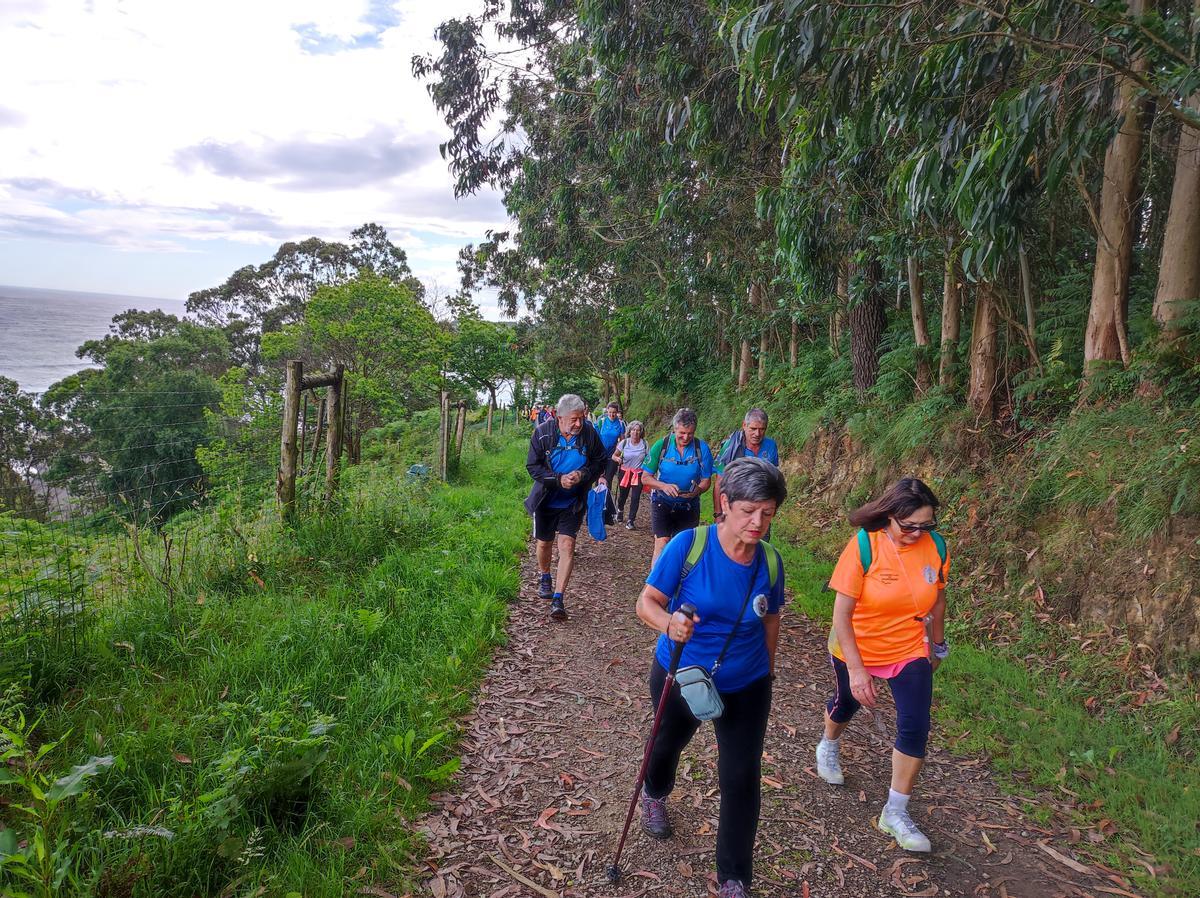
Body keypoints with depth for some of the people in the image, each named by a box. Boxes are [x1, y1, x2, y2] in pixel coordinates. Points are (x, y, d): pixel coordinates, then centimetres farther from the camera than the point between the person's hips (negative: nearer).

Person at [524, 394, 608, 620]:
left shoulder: (589, 433, -14)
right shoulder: (542, 433, -16)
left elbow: (600, 462, -2)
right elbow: (533, 466, -12)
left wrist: (583, 474, -21)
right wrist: (559, 480, -25)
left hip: (572, 502, -1)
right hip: (546, 499, 1)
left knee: (567, 545, -11)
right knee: (544, 543, 17)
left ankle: (558, 599, -7)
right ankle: (544, 578, 48)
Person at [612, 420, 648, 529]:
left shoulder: (644, 444, -6)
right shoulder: (624, 443, -7)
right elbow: (614, 455, 1)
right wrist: (617, 458, -22)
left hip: (639, 474, 0)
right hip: (625, 472, 0)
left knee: (635, 497, -7)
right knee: (623, 495, 12)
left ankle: (631, 521, 4)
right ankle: (620, 510, 45)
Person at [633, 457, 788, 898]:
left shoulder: (770, 560, -13)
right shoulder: (688, 545, -25)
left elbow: (770, 619, 4)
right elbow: (646, 602, -21)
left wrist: (767, 667, 13)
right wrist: (668, 623, -42)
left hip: (745, 686, 1)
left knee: (742, 778, -1)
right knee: (669, 741, 27)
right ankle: (655, 795, 62)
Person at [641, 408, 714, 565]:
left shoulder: (702, 448, -9)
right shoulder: (661, 445, -10)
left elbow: (706, 480, -3)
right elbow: (645, 477, -6)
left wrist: (697, 490, -25)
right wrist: (664, 486, -25)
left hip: (689, 506, 2)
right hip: (662, 503, -2)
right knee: (662, 544, -16)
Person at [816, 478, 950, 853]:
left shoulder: (936, 546, -15)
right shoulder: (864, 544, -25)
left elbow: (937, 600, 4)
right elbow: (842, 613, -23)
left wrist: (937, 645, 15)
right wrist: (856, 669, -26)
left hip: (910, 652, 2)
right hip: (856, 649, -2)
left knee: (915, 728, -7)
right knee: (846, 702, 23)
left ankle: (896, 813, 11)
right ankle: (829, 746, 57)